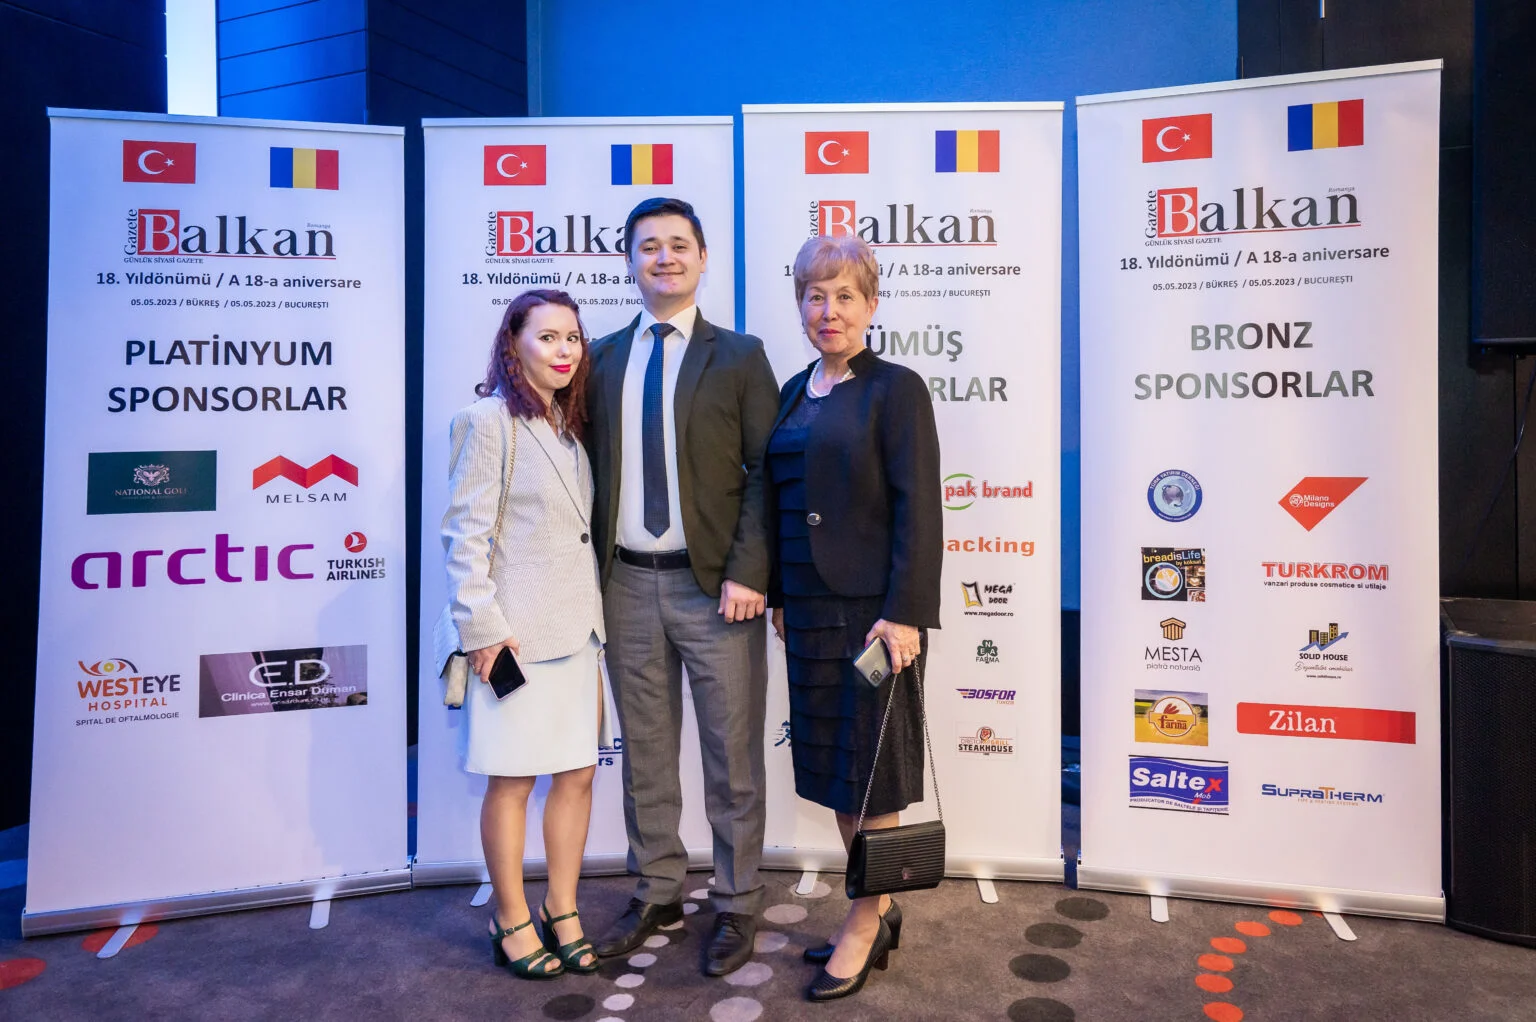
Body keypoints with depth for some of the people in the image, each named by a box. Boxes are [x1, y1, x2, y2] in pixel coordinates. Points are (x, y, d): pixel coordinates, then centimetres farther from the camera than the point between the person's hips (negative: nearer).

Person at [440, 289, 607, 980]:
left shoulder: (570, 424, 14)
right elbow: (465, 531, -12)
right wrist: (481, 625, -16)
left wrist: (595, 617, 12)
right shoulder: (488, 419, -9)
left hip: (577, 629, 7)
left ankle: (562, 913, 27)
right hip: (517, 634, -7)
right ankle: (511, 922, 23)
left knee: (577, 773, 11)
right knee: (512, 780, 6)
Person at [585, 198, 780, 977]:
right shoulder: (601, 358, 9)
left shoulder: (739, 356, 1)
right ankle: (657, 893, 32)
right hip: (627, 584, 3)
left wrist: (748, 573, -14)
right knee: (644, 753, 15)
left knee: (732, 757, 7)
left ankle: (735, 906, 25)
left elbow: (769, 474, -5)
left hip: (713, 584, -3)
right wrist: (591, 573, 1)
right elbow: (590, 467, 9)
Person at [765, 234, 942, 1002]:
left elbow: (918, 509, -13)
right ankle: (877, 910, 31)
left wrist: (904, 614, -19)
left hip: (873, 609, -7)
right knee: (832, 764, 14)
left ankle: (865, 926, 21)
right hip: (808, 608, 7)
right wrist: (779, 596, 12)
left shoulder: (895, 389, -7)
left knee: (871, 770, 5)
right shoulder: (793, 394, 13)